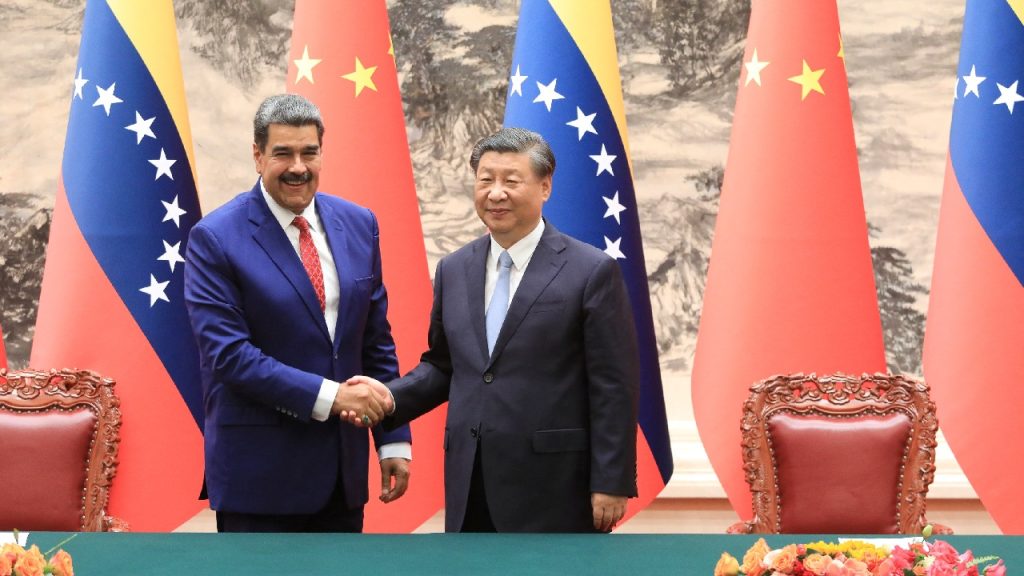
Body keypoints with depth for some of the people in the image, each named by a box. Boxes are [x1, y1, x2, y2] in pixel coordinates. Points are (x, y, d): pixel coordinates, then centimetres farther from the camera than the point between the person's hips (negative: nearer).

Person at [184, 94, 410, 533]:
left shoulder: (358, 225, 6)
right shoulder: (215, 238, -10)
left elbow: (377, 341, 9)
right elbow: (227, 352, -17)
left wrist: (394, 439, 6)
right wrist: (327, 396, -22)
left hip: (343, 466, 5)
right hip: (259, 472, -5)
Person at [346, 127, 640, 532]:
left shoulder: (592, 272, -7)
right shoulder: (454, 270, 10)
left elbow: (615, 388, -8)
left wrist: (611, 484, -10)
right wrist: (391, 397, -1)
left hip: (554, 488, -5)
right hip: (470, 488, 5)